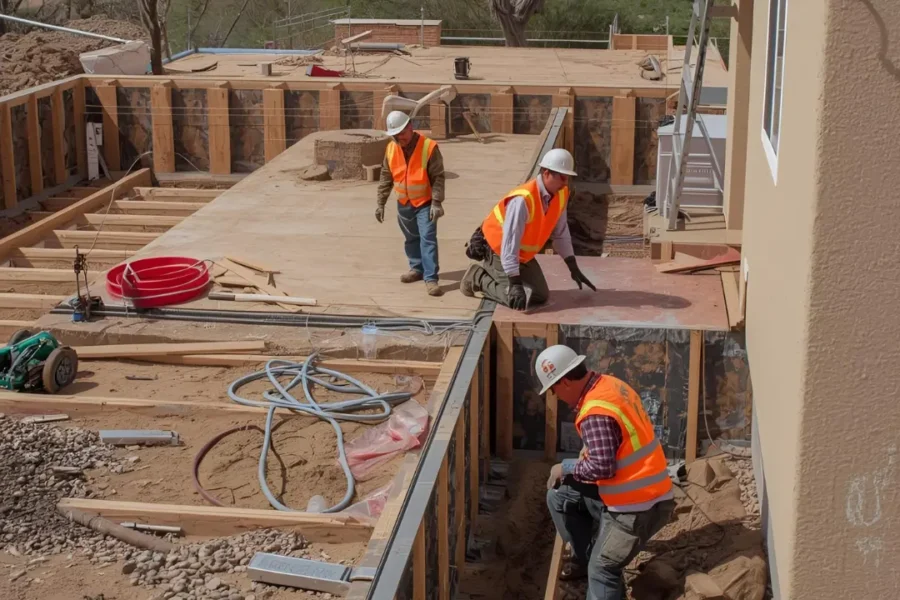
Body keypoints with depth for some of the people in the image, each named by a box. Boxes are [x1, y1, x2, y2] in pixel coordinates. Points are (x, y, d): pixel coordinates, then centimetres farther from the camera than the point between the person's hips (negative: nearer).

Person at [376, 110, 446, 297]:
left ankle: (431, 278, -13)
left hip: (425, 203, -5)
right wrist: (381, 203, 5)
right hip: (403, 204, 5)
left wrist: (437, 202, -21)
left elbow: (438, 177, -15)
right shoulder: (391, 149, -3)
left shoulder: (429, 147, -18)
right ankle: (417, 268, 36)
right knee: (411, 238, 17)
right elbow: (386, 177, 6)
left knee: (428, 238, -12)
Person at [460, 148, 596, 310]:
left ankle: (492, 271, 22)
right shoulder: (523, 200, -35)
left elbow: (560, 232, 1)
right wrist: (514, 283, -37)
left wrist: (573, 267, 0)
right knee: (517, 300, -16)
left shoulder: (561, 194, -11)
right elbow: (510, 242, -35)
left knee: (540, 296, 6)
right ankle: (478, 277, 8)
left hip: (523, 254, 8)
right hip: (497, 248, -8)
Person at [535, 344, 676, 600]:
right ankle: (584, 558, 28)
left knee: (602, 570, -5)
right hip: (638, 492, 10)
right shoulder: (609, 384, 5)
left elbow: (602, 467, -27)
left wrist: (567, 467, -12)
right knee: (559, 496, 15)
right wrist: (588, 452, 9)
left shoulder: (595, 413, -25)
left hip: (638, 507, -10)